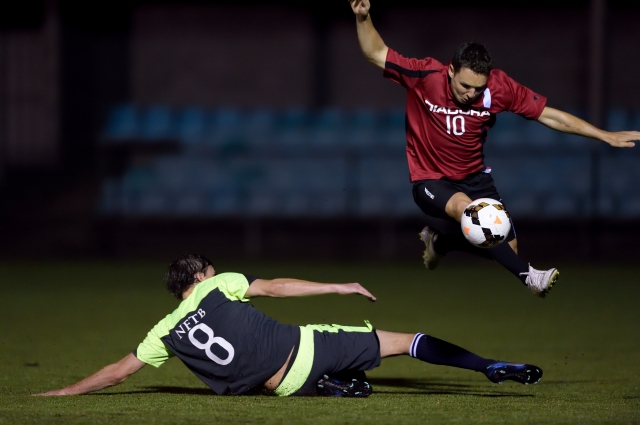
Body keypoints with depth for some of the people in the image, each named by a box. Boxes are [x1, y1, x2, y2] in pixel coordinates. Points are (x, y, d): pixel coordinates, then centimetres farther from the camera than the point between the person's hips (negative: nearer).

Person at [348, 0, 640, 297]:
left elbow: (548, 115, -9)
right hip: (431, 180, -4)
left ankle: (440, 238, 27)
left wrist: (606, 136, -9)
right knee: (463, 206, -37)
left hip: (473, 176, 4)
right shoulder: (425, 76, -23)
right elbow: (376, 53, -18)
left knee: (508, 247, -1)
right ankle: (527, 276, -32)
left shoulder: (499, 86, -16)